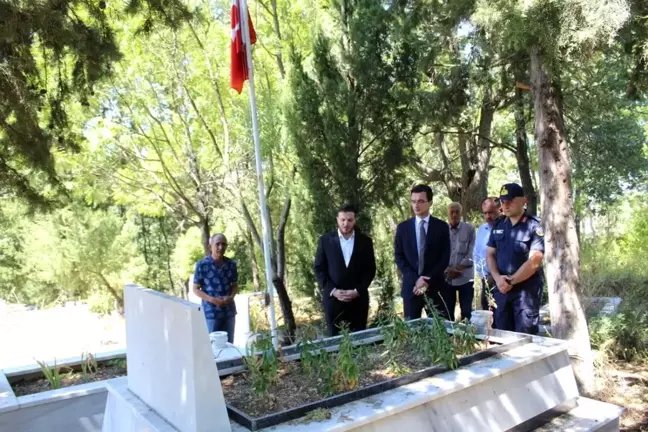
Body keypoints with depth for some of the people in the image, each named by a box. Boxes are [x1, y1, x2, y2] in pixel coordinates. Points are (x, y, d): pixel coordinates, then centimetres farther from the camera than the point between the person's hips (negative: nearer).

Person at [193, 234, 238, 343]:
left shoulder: (231, 264, 2)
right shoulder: (202, 265, -9)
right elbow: (196, 289, -4)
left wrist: (231, 297, -9)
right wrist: (212, 299, -17)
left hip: (229, 311, 4)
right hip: (210, 312, -3)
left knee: (229, 344, 12)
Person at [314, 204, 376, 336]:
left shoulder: (365, 241, 4)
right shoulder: (325, 240, 2)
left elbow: (370, 269, 4)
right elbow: (319, 268, 1)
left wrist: (357, 291, -8)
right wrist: (333, 291, -9)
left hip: (358, 298, 1)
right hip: (333, 298, -1)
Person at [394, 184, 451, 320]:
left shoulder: (441, 226, 3)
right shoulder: (402, 227, 6)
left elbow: (445, 258, -1)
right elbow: (398, 257, 3)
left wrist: (428, 280, -11)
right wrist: (415, 279, -10)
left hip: (434, 286, -1)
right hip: (410, 286, 1)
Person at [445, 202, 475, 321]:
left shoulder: (469, 229, -1)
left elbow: (472, 253, -5)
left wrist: (457, 269, -13)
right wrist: (448, 270, -11)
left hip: (465, 278, -1)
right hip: (446, 278, 1)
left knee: (466, 312, 5)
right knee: (447, 312, 9)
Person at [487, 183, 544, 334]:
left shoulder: (534, 226, -9)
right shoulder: (498, 225, 8)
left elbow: (534, 262, -16)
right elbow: (490, 255, 9)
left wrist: (511, 281, -12)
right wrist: (498, 278, -8)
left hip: (526, 290, -5)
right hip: (502, 288, 5)